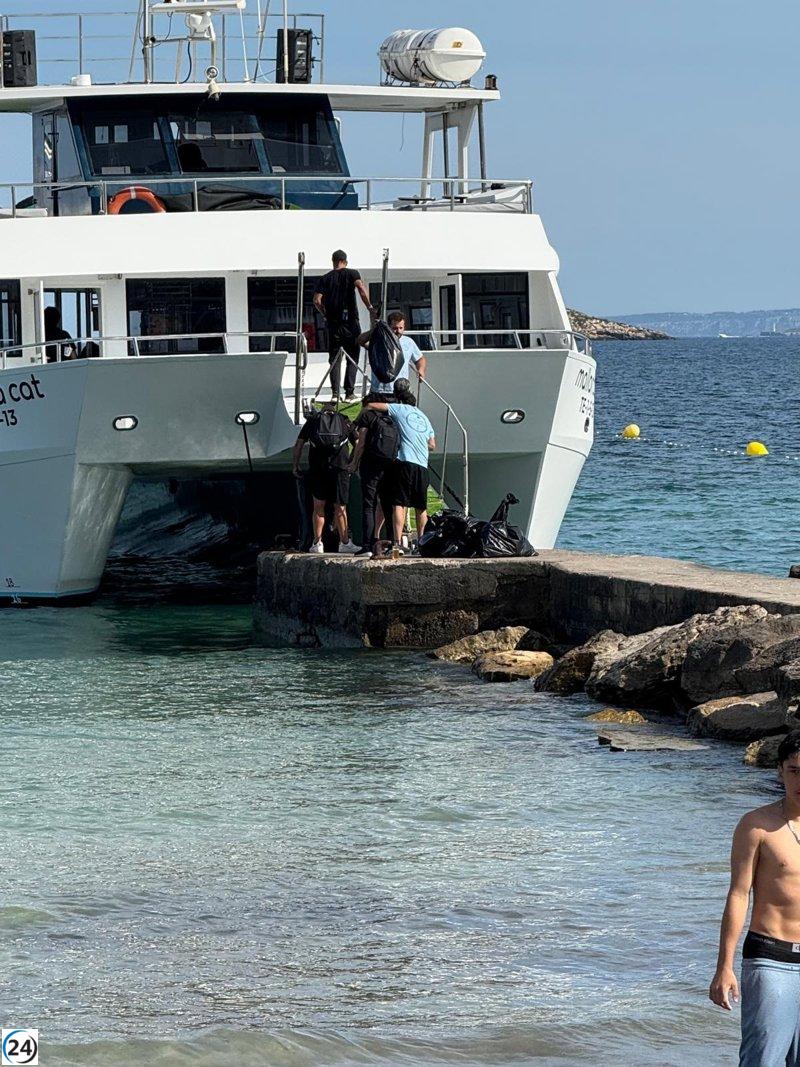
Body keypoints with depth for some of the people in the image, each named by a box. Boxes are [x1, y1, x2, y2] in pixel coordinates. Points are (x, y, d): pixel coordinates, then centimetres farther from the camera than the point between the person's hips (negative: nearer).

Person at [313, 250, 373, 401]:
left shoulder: (325, 278, 7)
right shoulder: (352, 274, 2)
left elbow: (317, 301, -1)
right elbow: (361, 288, -17)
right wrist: (369, 307, -10)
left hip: (333, 322, 2)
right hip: (350, 321, -2)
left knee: (334, 359, 6)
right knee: (352, 358, 5)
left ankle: (335, 393, -3)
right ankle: (349, 392, -2)